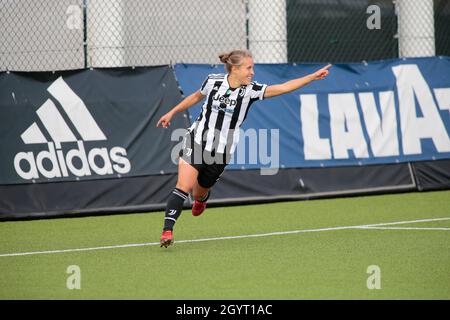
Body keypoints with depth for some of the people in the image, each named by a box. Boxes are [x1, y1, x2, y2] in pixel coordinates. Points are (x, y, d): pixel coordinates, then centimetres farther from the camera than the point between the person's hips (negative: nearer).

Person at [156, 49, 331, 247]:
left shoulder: (250, 90, -8)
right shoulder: (213, 81, -5)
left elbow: (284, 88, -15)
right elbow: (196, 97, 16)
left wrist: (314, 76, -22)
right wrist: (172, 113, 21)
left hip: (220, 153, 1)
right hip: (196, 141, -1)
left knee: (199, 195, 12)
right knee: (183, 187, -19)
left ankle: (201, 200, 50)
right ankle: (167, 231, -21)